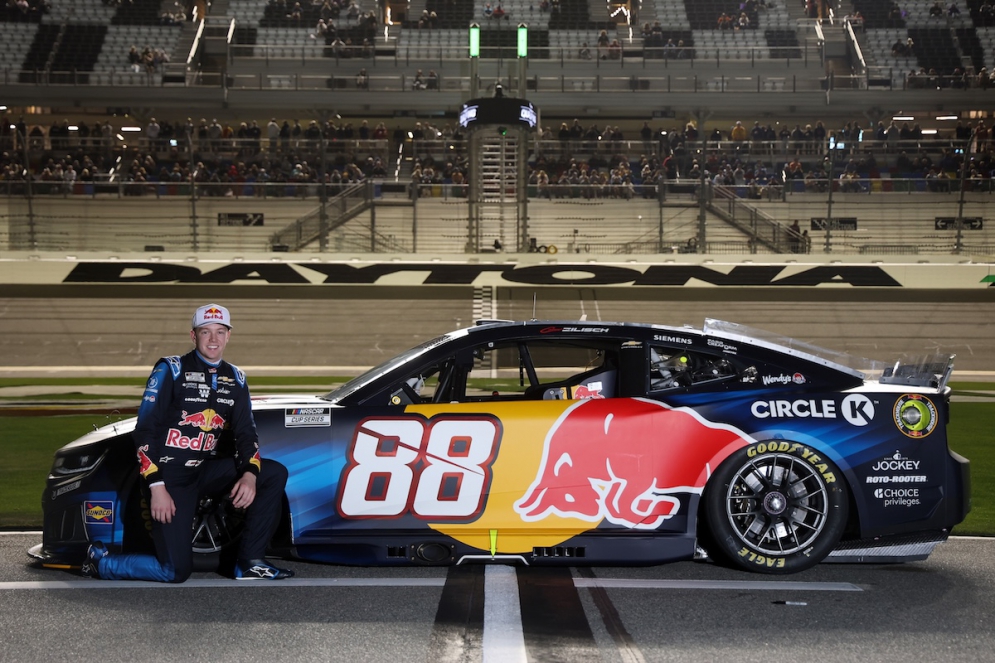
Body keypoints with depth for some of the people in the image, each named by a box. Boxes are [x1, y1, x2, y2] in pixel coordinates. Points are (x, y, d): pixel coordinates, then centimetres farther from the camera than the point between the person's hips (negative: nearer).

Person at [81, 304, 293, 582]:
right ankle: (100, 560, 10)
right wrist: (156, 487, -20)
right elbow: (145, 429, -12)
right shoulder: (171, 370, -8)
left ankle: (250, 563, -5)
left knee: (275, 473, -11)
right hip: (168, 475, -6)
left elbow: (245, 432, 6)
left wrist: (250, 473, -15)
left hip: (207, 470, 6)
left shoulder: (235, 379, 8)